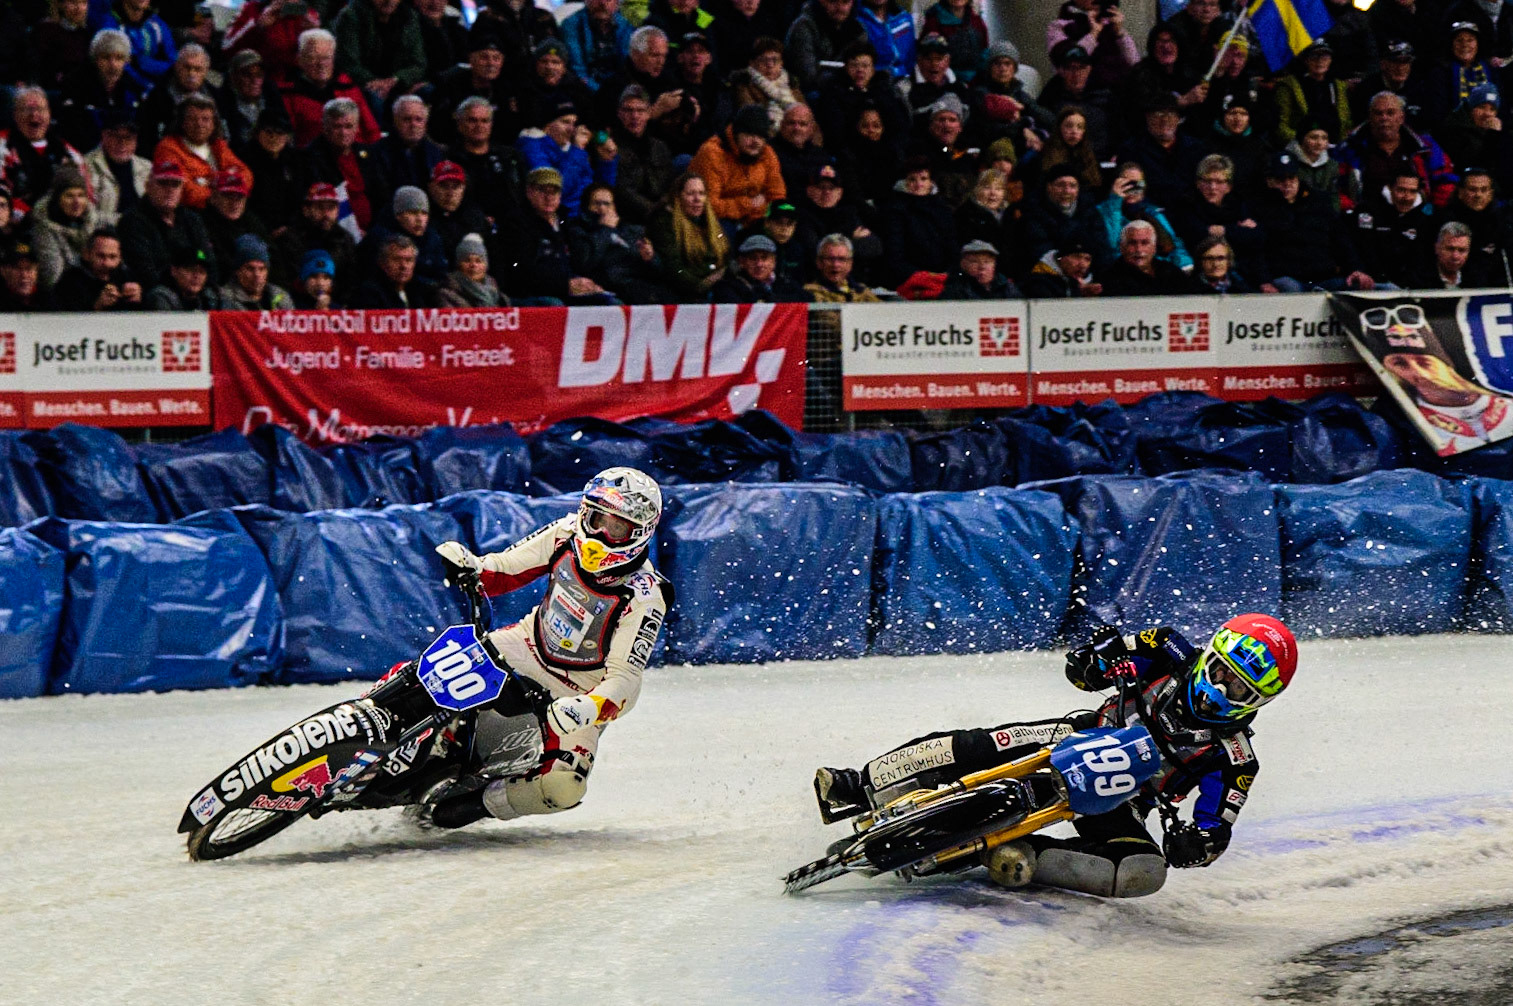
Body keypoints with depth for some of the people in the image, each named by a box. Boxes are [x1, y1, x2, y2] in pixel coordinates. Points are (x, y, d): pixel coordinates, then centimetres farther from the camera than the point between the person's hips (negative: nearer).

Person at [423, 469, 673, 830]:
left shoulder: (644, 598, -26)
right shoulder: (568, 535, -13)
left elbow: (624, 678, -28)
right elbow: (505, 569, -1)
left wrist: (589, 709, -48)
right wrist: (469, 568, -23)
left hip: (581, 690, -4)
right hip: (532, 645, 4)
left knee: (563, 786, -25)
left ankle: (483, 801, -3)